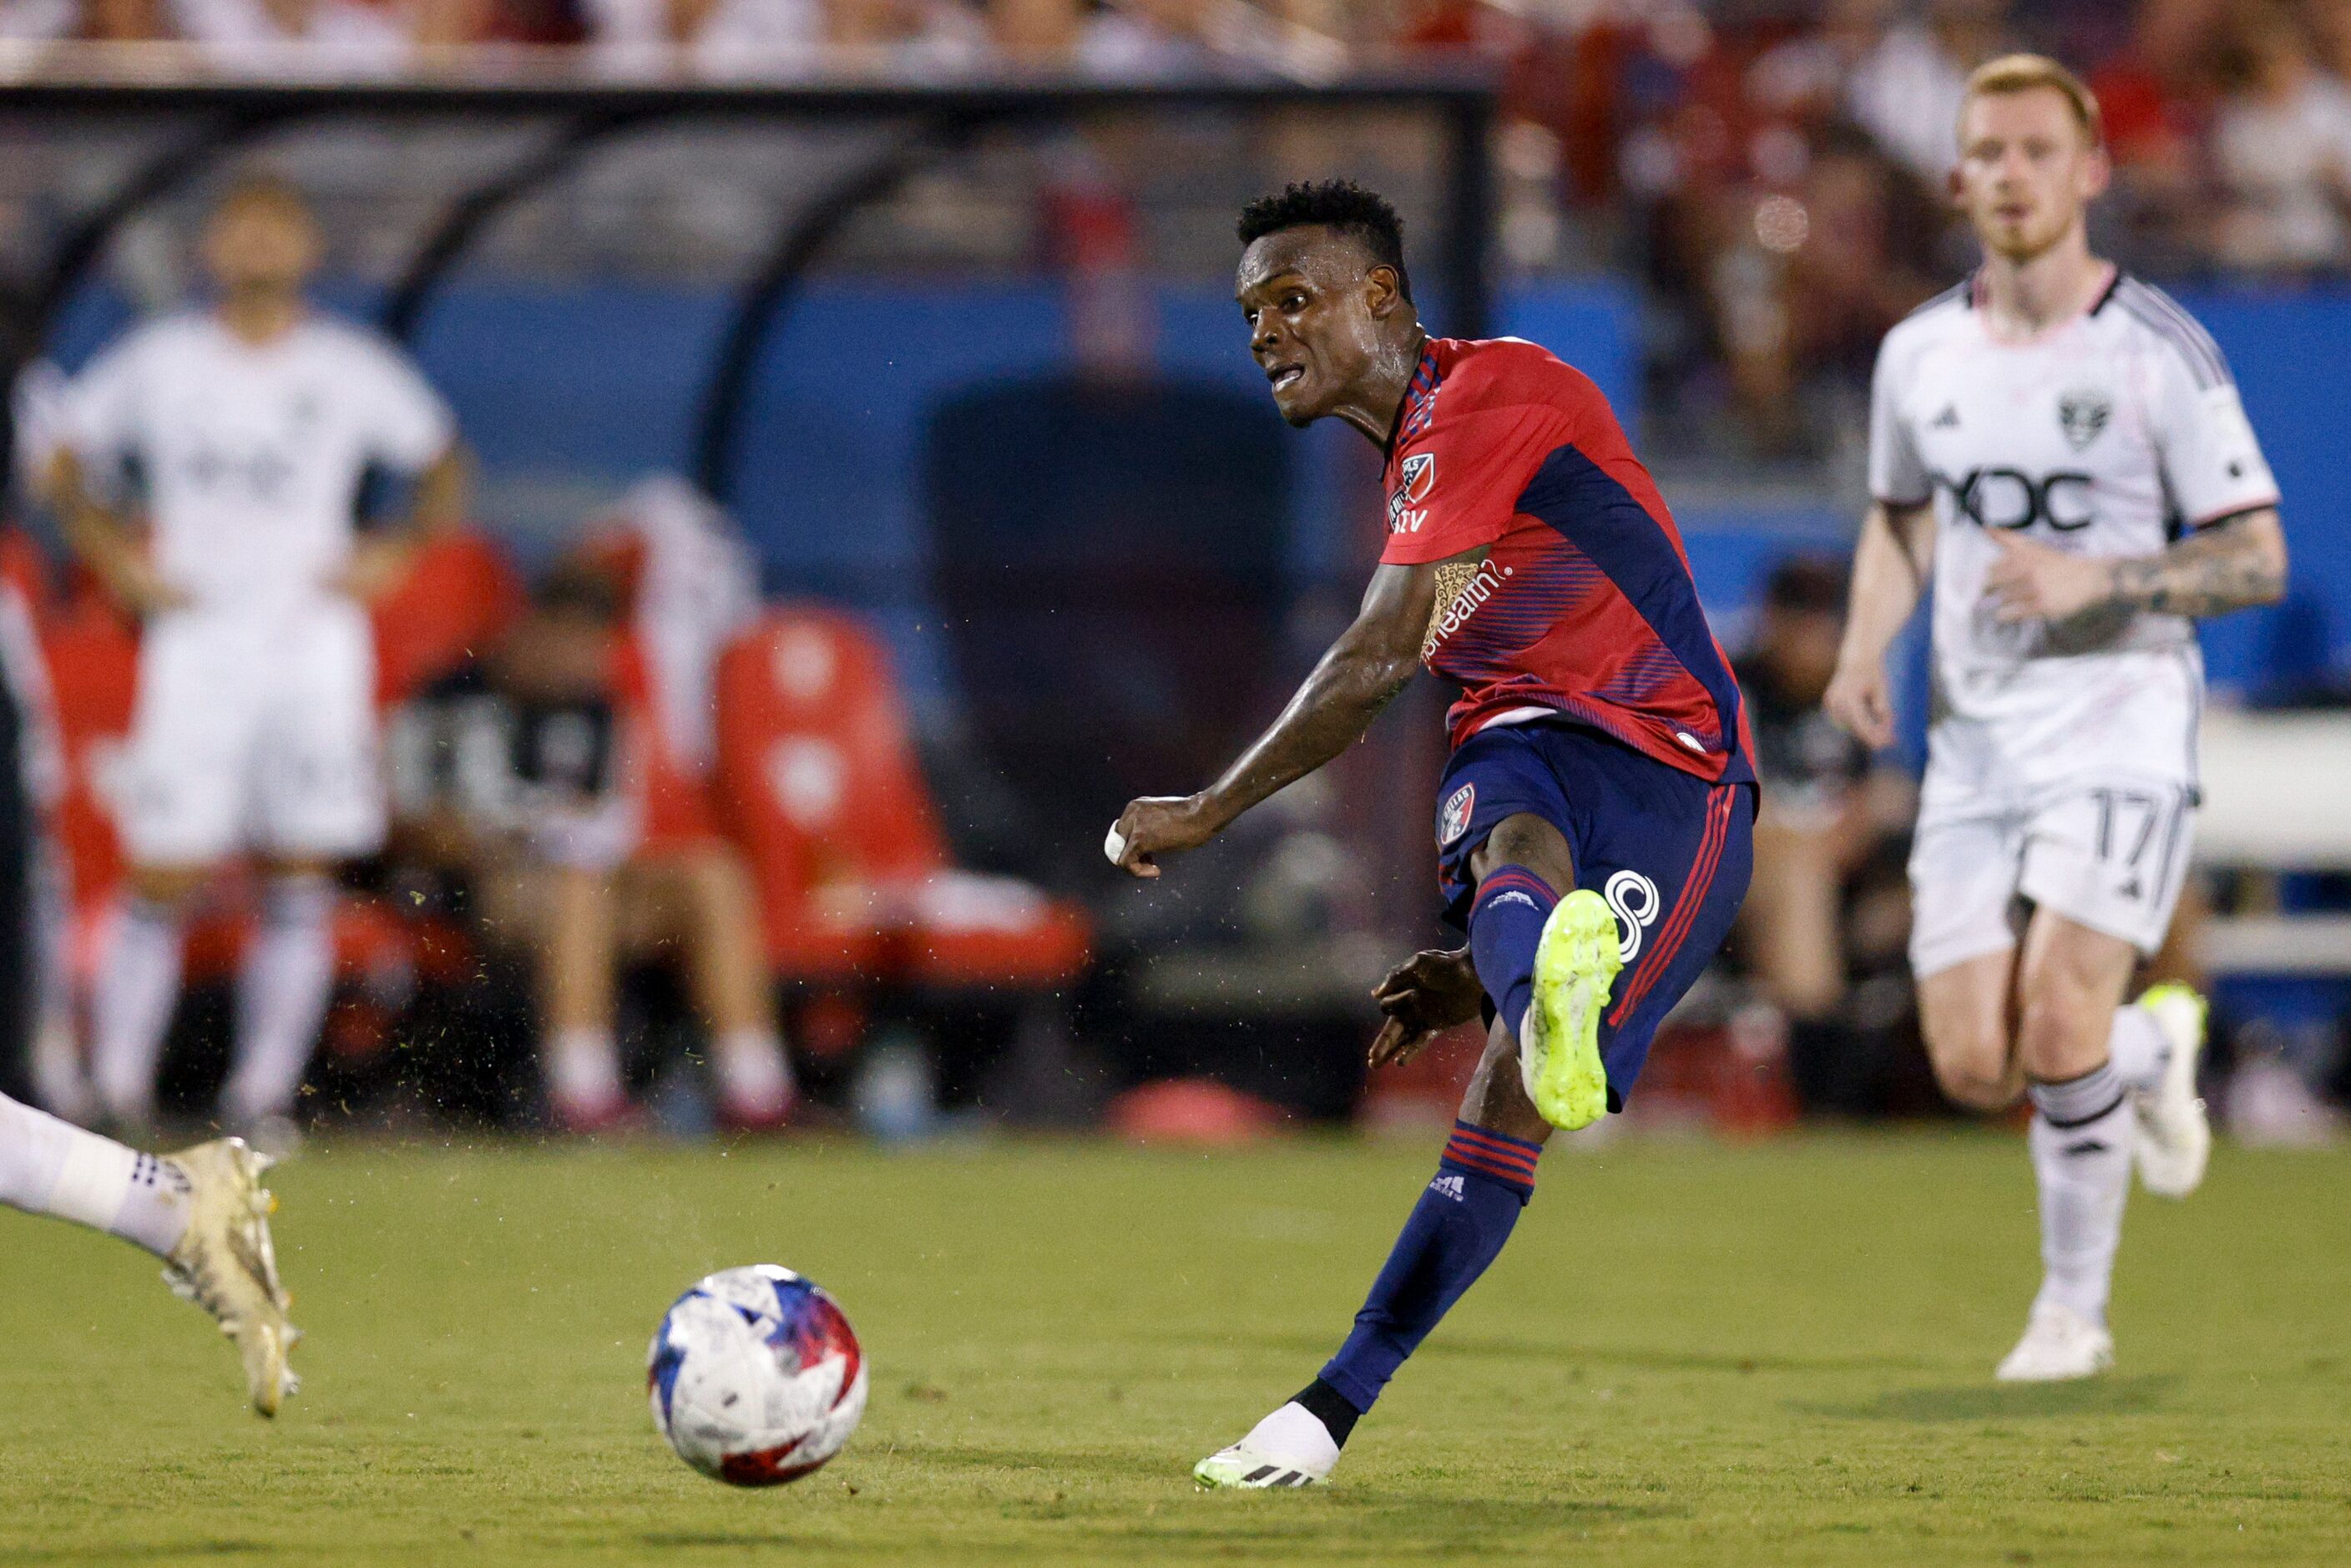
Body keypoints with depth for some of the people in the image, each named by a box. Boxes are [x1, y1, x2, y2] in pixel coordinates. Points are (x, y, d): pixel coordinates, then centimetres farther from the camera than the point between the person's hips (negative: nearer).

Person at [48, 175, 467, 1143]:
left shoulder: (352, 371, 4)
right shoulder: (158, 363, 5)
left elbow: (441, 462, 17)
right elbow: (70, 460, 16)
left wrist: (397, 549, 2)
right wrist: (113, 554, 2)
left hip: (315, 637, 1)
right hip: (195, 646, -1)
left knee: (301, 874, -2)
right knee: (163, 874, -6)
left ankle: (263, 1092, 5)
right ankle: (117, 1088, 1)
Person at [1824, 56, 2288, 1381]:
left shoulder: (2160, 352, -7)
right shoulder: (1920, 354, 7)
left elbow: (2257, 560, -6)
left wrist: (2095, 580, -21)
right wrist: (1867, 647, 5)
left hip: (2122, 733, -5)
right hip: (1975, 746, 5)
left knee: (2058, 1022, -21)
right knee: (1974, 1068, -3)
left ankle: (2075, 1308, 2)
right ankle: (2152, 1049, 31)